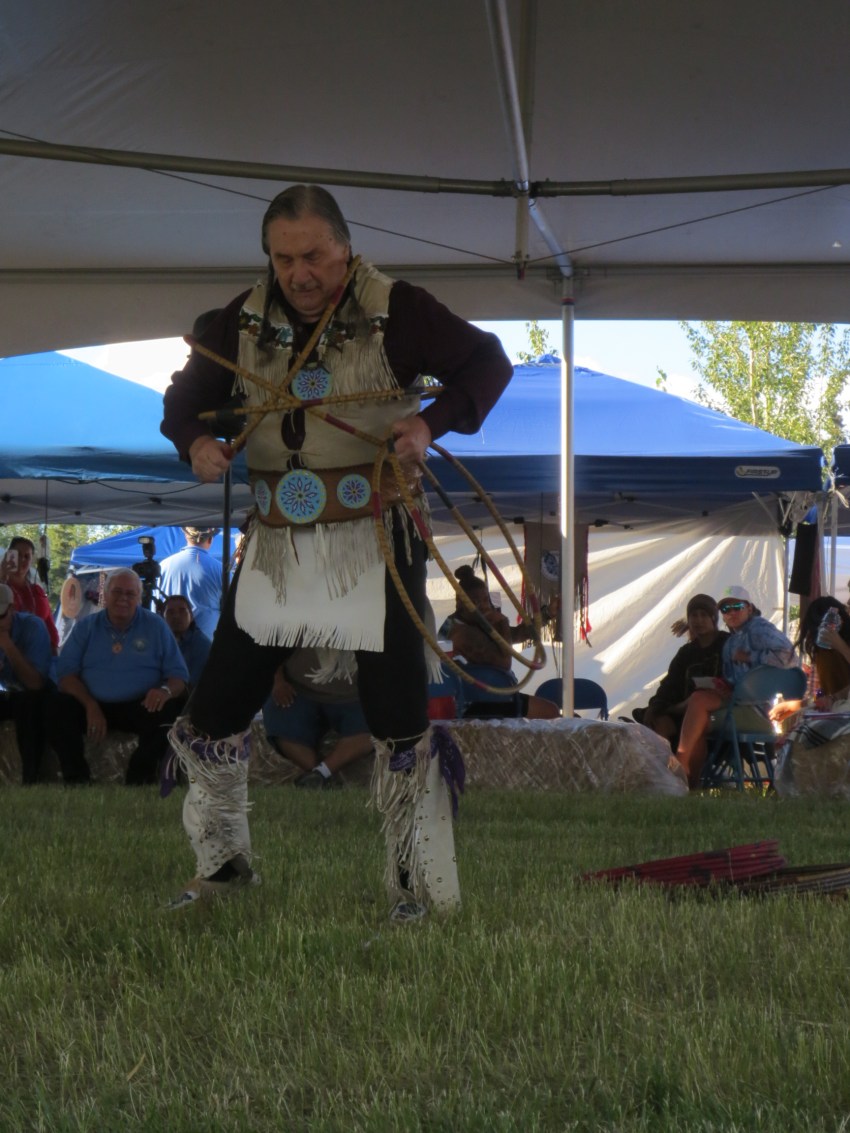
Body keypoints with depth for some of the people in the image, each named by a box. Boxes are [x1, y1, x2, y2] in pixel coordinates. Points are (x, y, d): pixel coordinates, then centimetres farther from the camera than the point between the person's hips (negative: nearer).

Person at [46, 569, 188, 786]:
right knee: (59, 707, -28)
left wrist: (166, 691, -22)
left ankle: (137, 780, -20)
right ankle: (77, 780, -19)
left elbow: (178, 676, 5)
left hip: (140, 708, -1)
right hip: (93, 705, 1)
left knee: (169, 710, -31)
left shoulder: (155, 626, 8)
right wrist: (90, 706, -16)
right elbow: (66, 673, 2)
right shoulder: (86, 628, 10)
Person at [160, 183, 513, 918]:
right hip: (277, 545, 5)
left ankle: (421, 887, 9)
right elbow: (187, 396, 14)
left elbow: (488, 362, -5)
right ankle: (223, 863, 28)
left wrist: (433, 422, -22)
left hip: (375, 539, -4)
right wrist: (196, 440, -9)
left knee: (399, 720, -4)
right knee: (215, 714, 7)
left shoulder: (394, 311, -10)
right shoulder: (245, 321, 3)